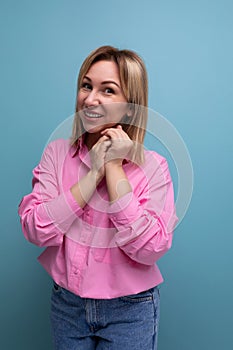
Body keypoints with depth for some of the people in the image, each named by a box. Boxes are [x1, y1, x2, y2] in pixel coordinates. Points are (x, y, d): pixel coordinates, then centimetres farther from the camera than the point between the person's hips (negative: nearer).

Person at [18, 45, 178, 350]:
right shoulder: (57, 153, -6)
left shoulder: (153, 167, -13)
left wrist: (114, 168, -22)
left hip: (130, 310, -2)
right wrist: (93, 174, -21)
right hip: (66, 304, 3)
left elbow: (149, 249, -22)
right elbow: (35, 230, -15)